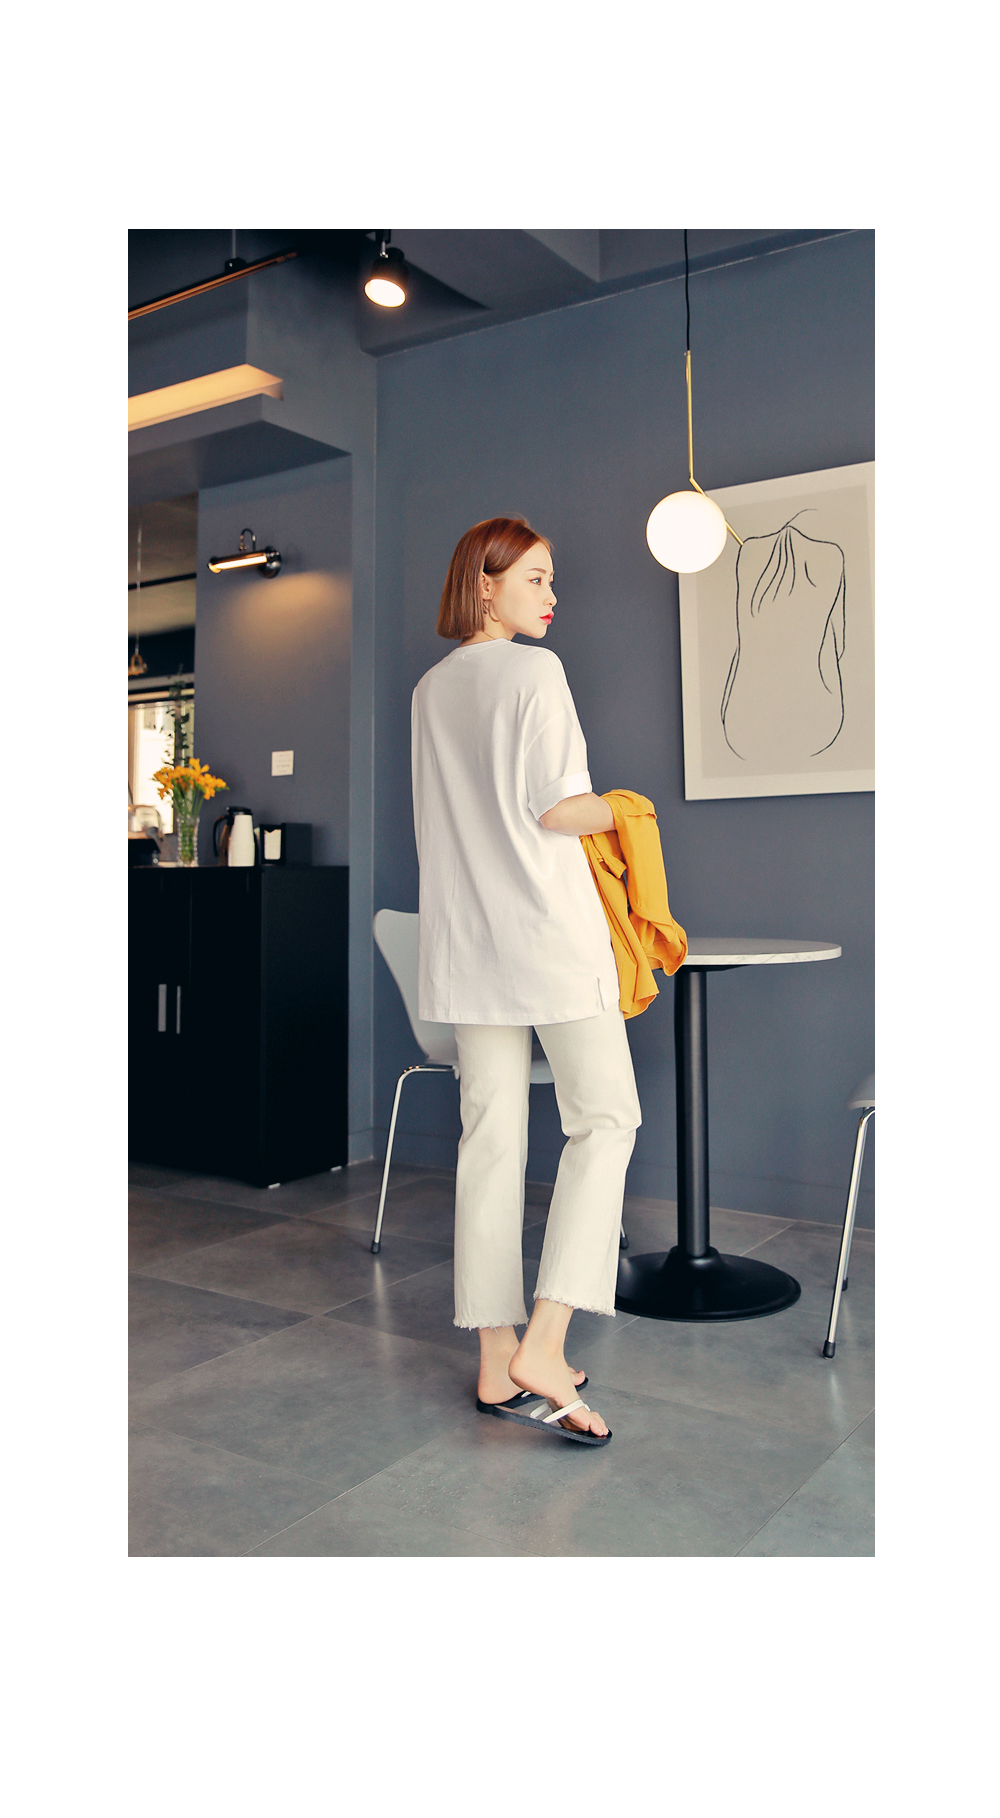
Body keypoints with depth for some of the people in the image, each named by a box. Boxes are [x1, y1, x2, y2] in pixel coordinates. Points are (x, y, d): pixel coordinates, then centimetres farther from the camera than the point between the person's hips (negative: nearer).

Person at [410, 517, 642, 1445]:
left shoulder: (428, 689, 16)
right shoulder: (534, 671, -7)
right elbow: (553, 807, -14)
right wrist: (618, 811, 4)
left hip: (465, 936, 7)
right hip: (547, 924, -7)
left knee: (491, 1135, 7)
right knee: (604, 1117, 3)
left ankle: (497, 1360, 12)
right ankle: (544, 1344, -6)